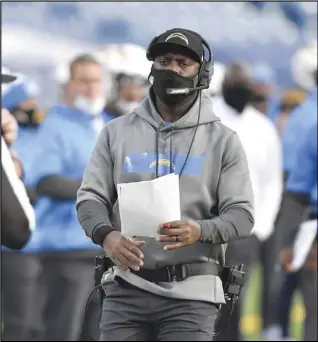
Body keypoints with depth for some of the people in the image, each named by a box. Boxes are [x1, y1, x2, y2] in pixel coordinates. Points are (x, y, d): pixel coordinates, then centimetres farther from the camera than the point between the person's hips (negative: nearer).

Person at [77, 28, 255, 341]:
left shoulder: (222, 140, 5)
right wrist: (106, 234, -15)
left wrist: (200, 231, -22)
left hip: (190, 293, -2)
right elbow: (90, 198, 8)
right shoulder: (117, 132, 11)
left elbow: (241, 215, 0)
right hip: (127, 288, 2)